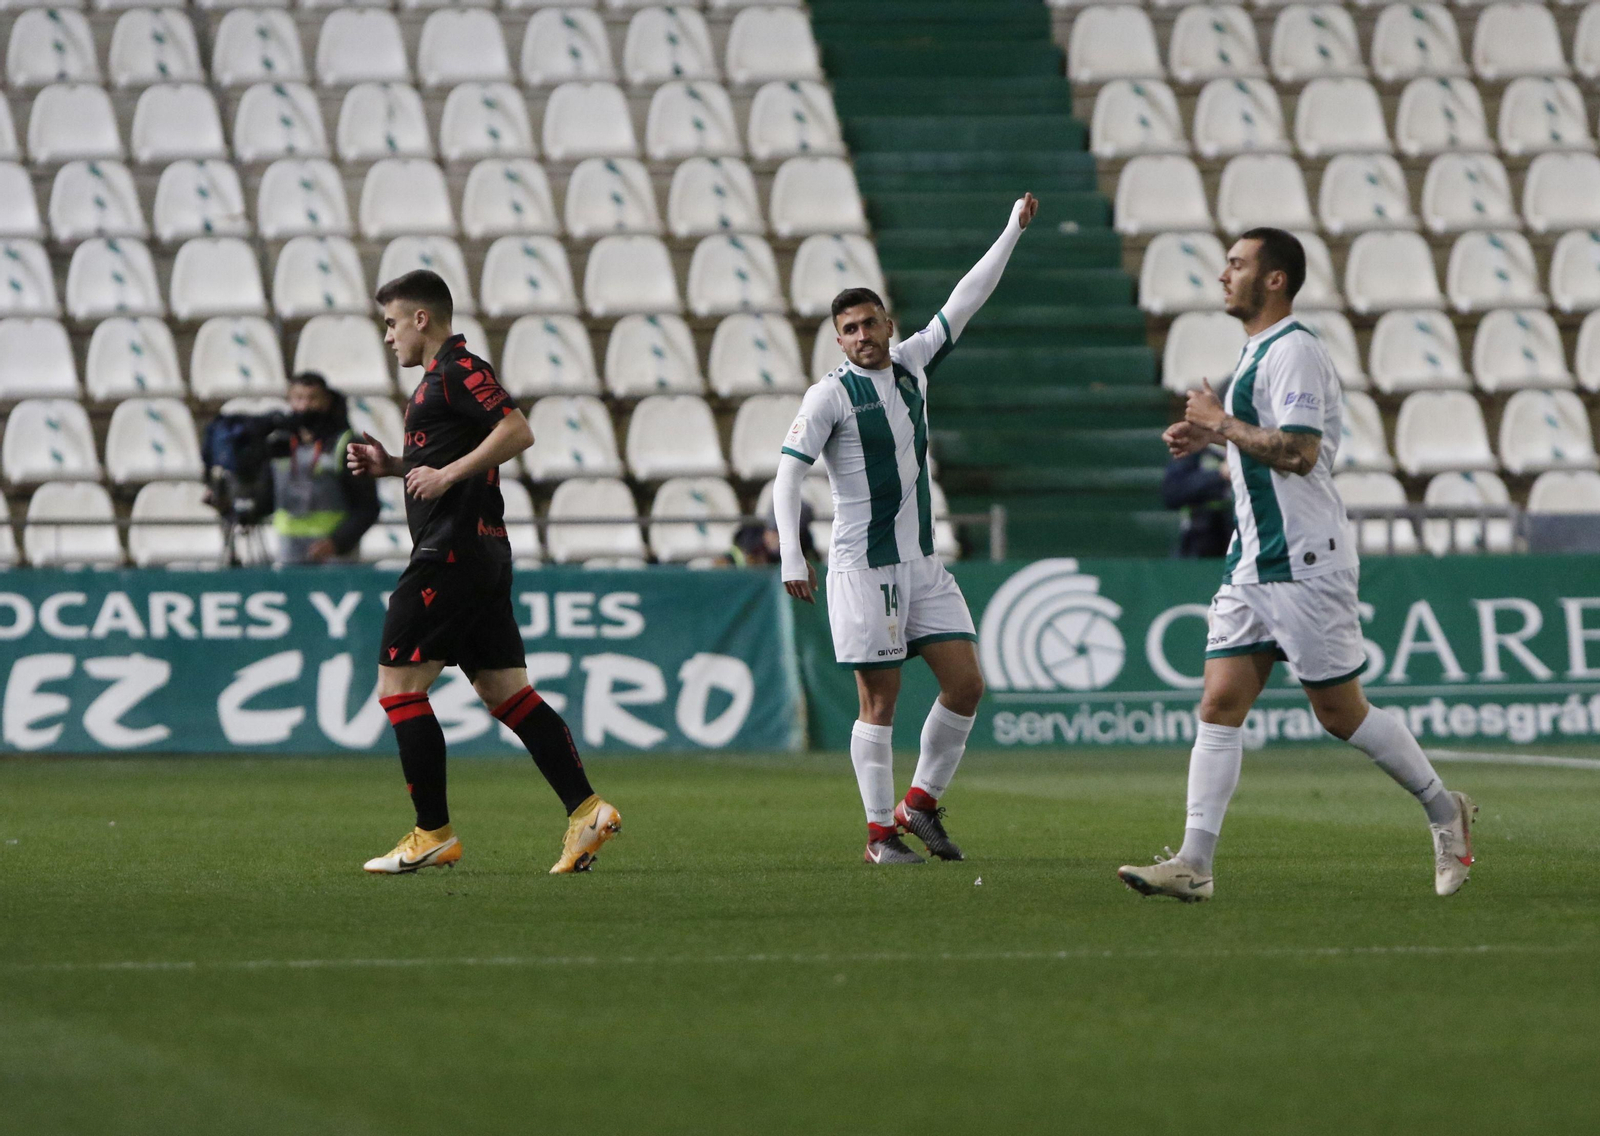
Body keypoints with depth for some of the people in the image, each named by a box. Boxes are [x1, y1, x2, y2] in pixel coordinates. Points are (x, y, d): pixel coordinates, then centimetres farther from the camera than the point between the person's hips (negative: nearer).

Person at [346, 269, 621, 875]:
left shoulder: (458, 368, -9)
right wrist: (392, 465, 17)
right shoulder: (440, 376, 22)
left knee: (398, 683, -6)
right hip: (482, 553, 10)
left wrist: (446, 474, -21)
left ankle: (433, 833, -4)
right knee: (506, 692, 6)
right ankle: (586, 809, -2)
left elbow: (517, 432, -21)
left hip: (454, 550, -10)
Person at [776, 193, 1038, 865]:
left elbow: (963, 302, 15)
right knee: (879, 702, -5)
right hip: (863, 566, -6)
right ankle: (880, 832, 2)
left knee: (965, 684, 1)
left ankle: (921, 803, 15)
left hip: (922, 562, 6)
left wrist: (1013, 231, 13)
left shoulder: (912, 365, 9)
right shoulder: (831, 395, -7)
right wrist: (790, 556, -20)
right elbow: (788, 473, -11)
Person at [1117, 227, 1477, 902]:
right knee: (1219, 704, -1)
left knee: (1340, 713, -1)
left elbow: (1299, 451, -25)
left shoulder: (1294, 351, -14)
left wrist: (1222, 423, -15)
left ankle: (1445, 813, 18)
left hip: (1303, 562, -9)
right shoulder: (1257, 352, 17)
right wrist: (1209, 438, 15)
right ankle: (1193, 865, -6)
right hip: (1255, 562, 9)